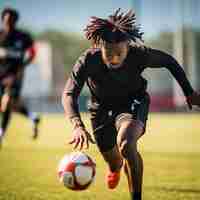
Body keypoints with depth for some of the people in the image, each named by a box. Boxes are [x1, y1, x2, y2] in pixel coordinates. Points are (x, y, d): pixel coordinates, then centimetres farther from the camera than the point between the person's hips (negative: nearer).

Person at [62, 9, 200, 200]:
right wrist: (78, 125, -50)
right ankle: (116, 168, 62)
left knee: (126, 144, -34)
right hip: (102, 107, 2)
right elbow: (69, 94, -33)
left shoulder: (139, 55, -30)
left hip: (133, 104, -2)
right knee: (111, 159, 20)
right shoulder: (88, 61, -31)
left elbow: (168, 61, -11)